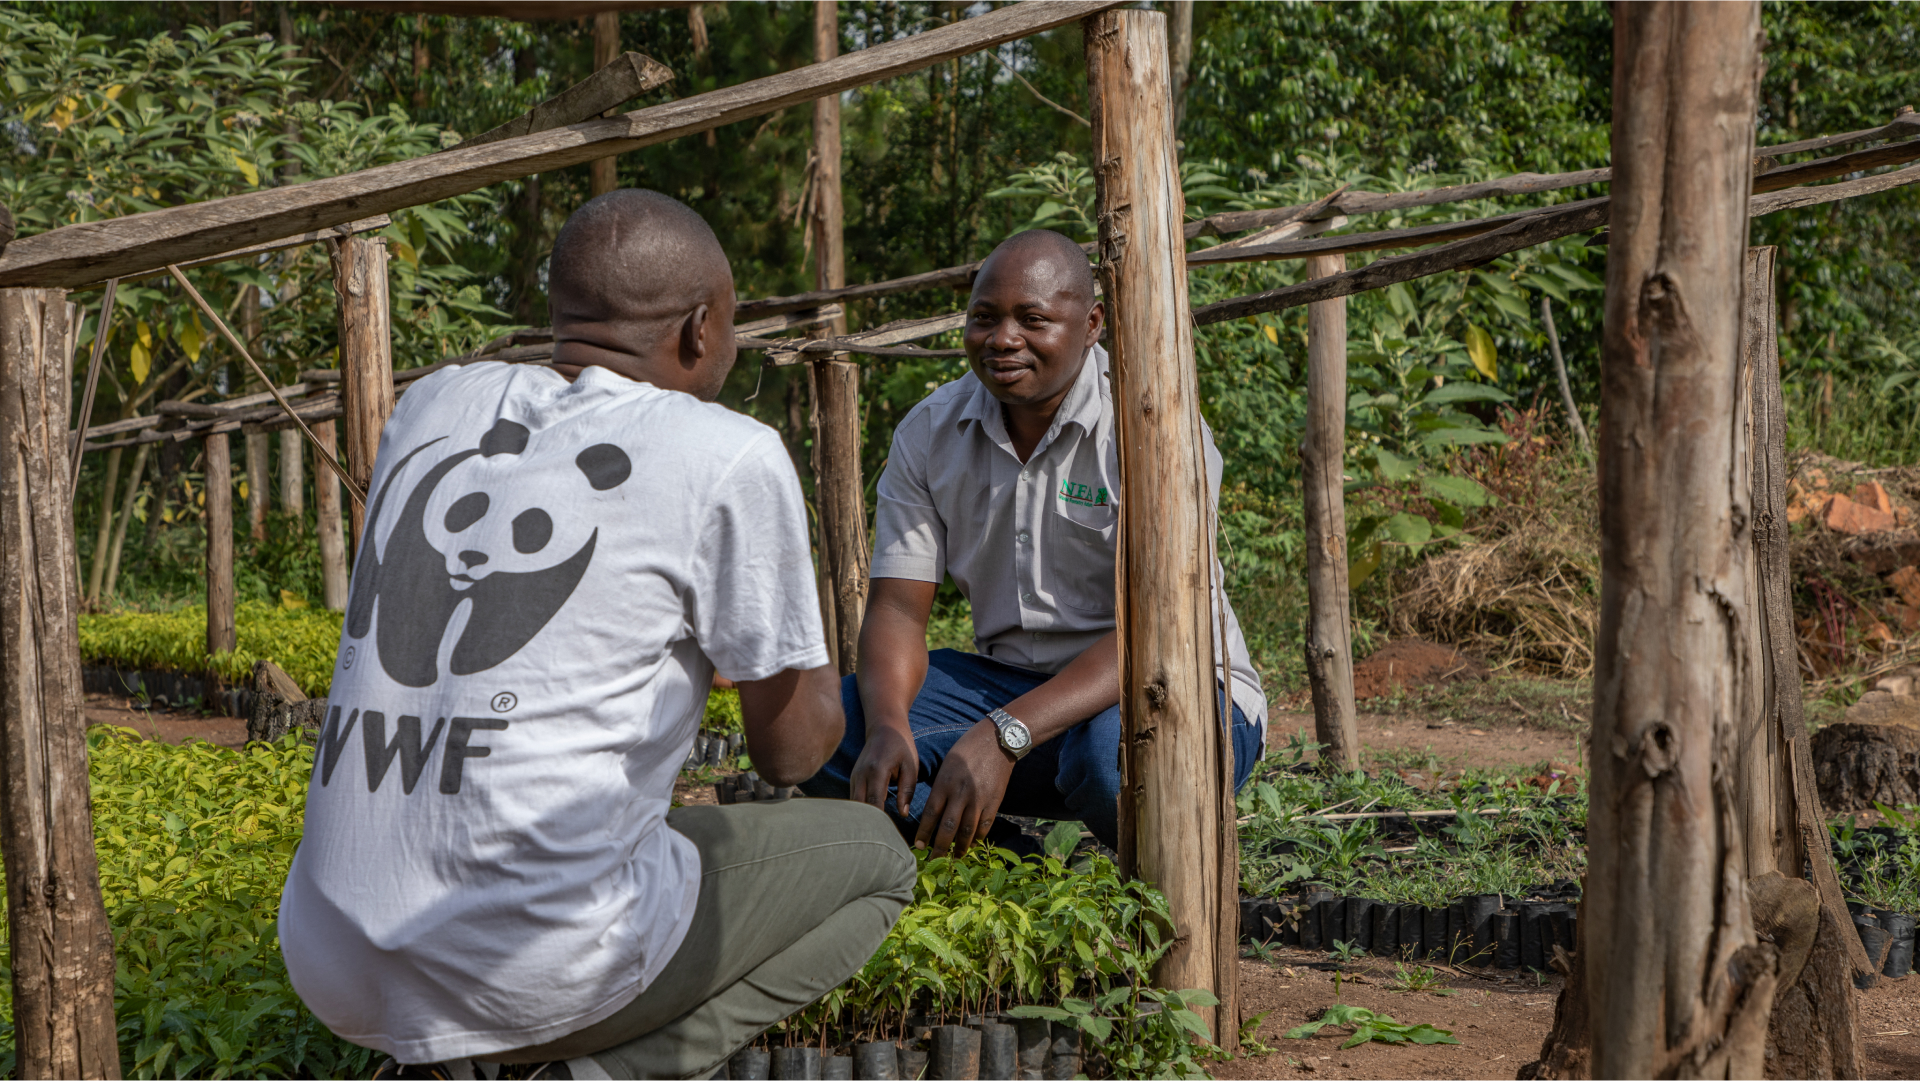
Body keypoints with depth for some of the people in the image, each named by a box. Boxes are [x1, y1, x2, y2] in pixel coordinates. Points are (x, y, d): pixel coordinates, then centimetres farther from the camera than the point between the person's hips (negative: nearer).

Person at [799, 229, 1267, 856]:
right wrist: (888, 727, -28)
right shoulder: (929, 433, 0)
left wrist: (1003, 738, -38)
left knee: (1114, 753, -40)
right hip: (1012, 681, 5)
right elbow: (897, 608, -4)